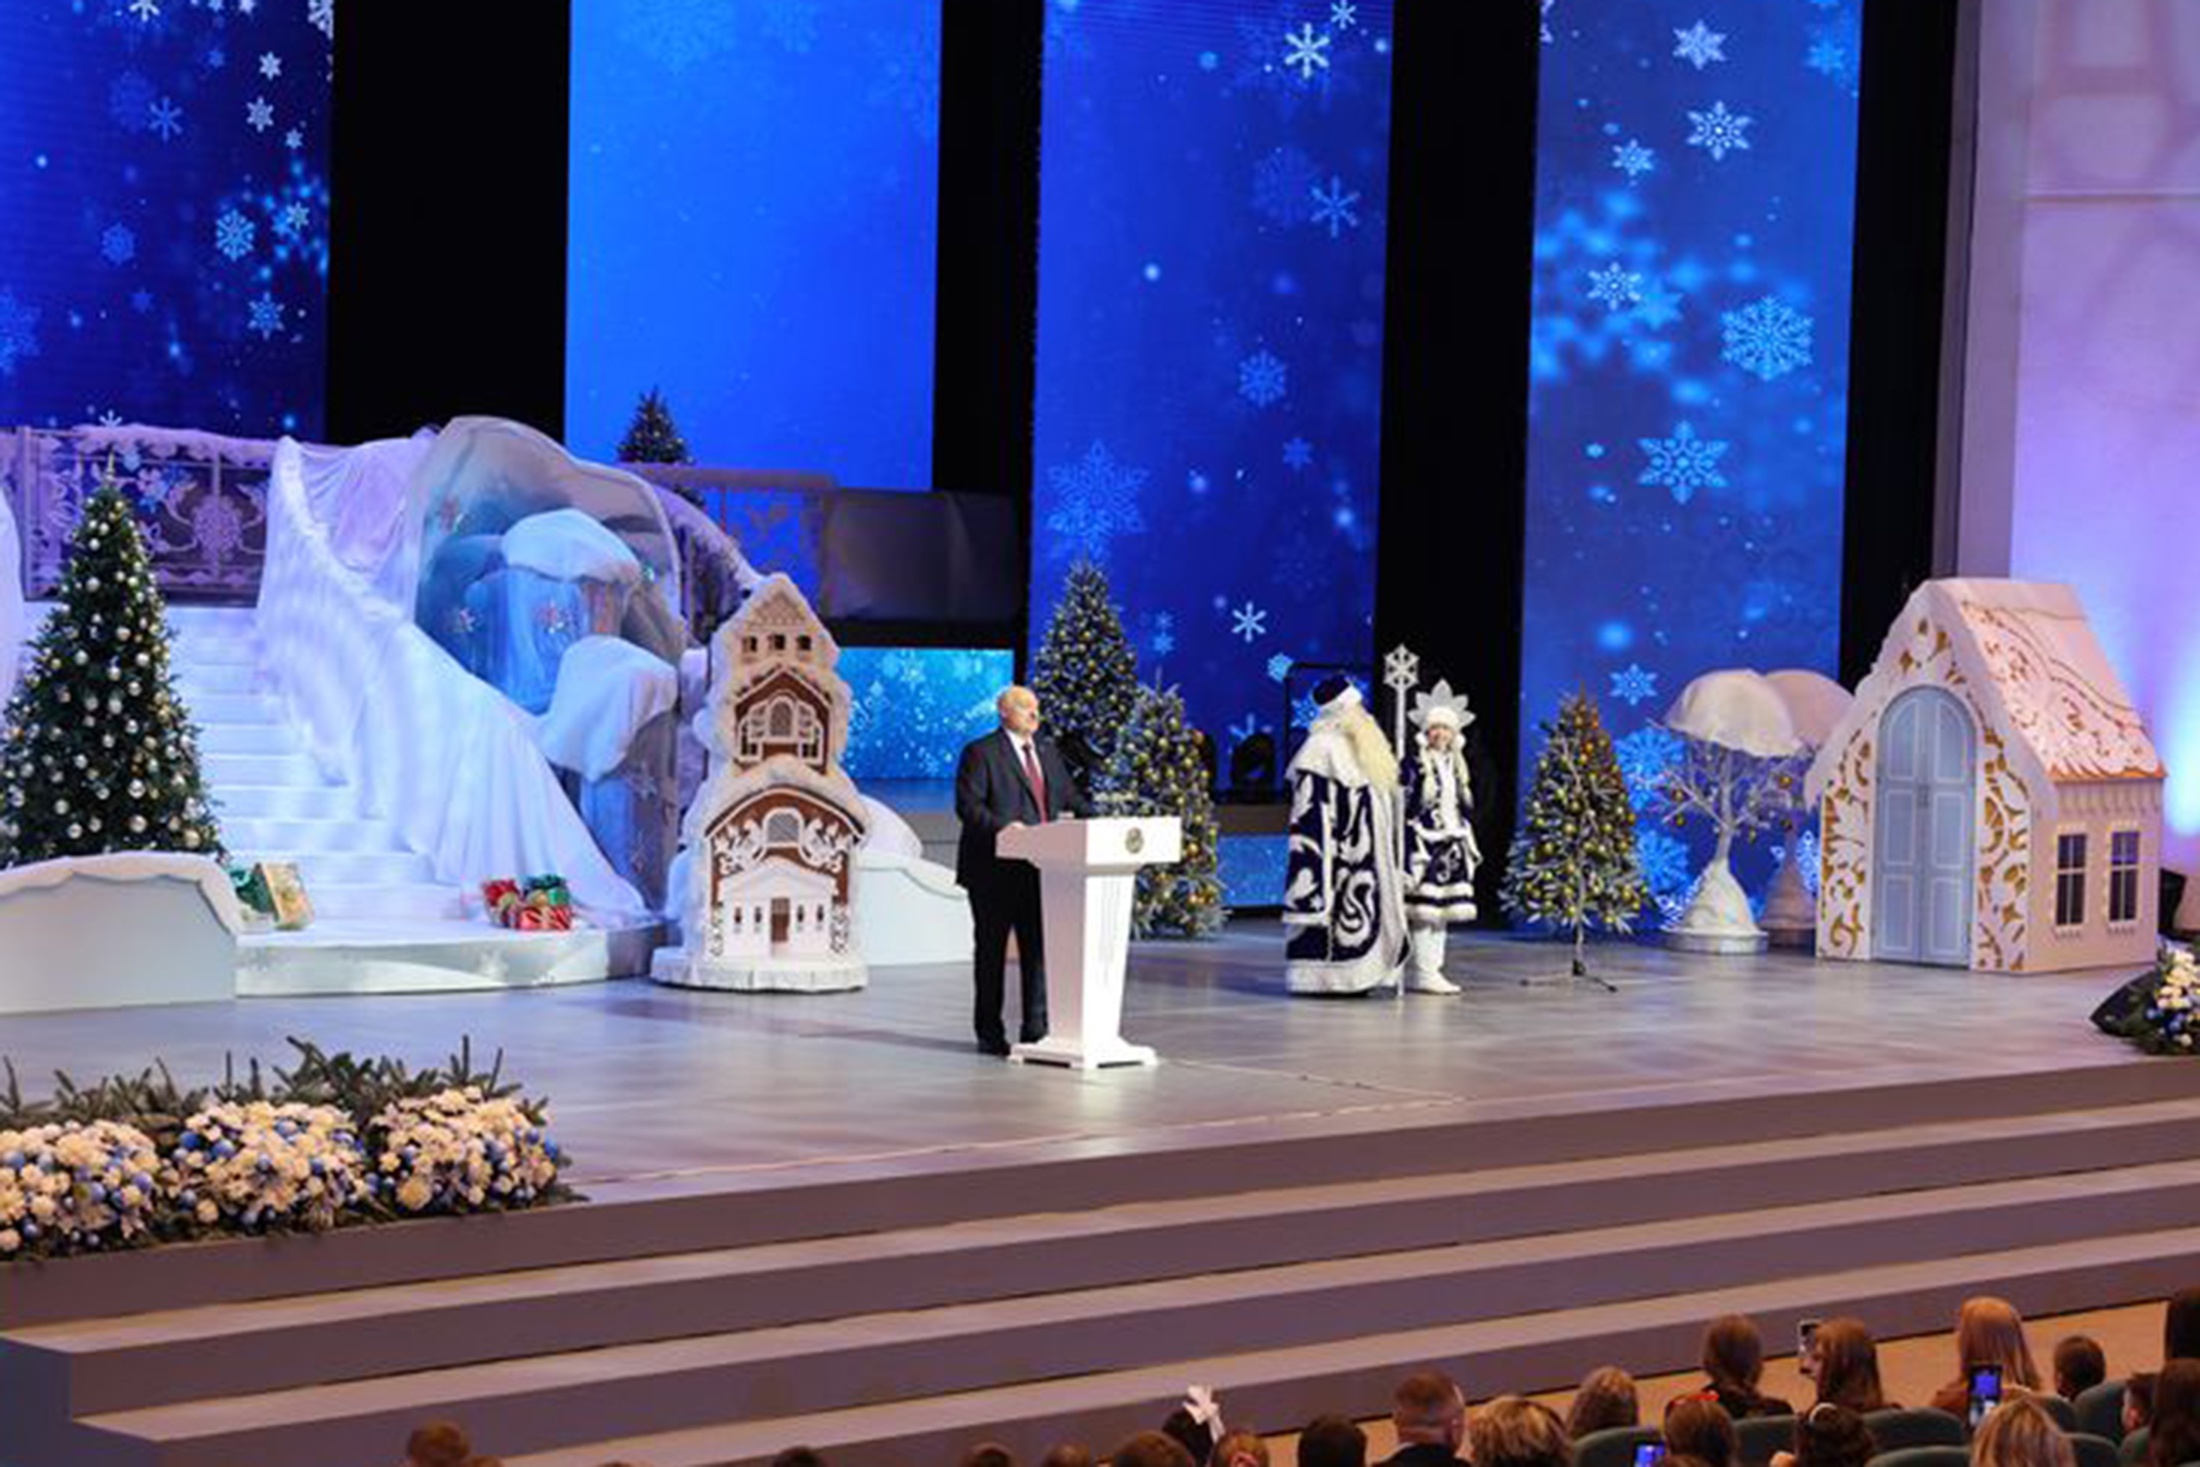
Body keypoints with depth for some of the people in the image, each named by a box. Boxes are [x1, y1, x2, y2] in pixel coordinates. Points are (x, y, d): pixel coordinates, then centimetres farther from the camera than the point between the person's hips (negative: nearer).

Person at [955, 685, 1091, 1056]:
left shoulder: (1048, 751, 16)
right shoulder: (980, 753, -5)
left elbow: (1069, 796, 17)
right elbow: (967, 804, -12)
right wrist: (1001, 826, -27)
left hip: (1038, 868, 6)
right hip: (995, 869, -6)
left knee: (1038, 947, 3)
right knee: (992, 949, 4)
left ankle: (1036, 1029, 7)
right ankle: (990, 1034, 10)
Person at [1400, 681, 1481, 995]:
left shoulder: (1456, 765, 16)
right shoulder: (1415, 763, -7)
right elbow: (1405, 806, -11)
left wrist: (1469, 844, 17)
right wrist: (1412, 847, -17)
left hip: (1451, 844, 8)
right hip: (1424, 840, -7)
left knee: (1444, 909, 7)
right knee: (1424, 908, -9)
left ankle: (1433, 969, 11)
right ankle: (1423, 971, -7)